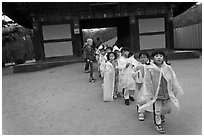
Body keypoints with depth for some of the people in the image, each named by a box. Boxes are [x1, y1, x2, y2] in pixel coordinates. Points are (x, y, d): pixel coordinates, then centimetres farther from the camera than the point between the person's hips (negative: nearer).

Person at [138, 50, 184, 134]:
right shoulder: (151, 70, -13)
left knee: (167, 108, 19)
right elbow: (149, 83, -7)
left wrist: (175, 91, 8)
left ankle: (162, 116, 52)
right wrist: (151, 94, -6)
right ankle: (158, 124, 27)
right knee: (157, 110, 5)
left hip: (167, 93, 3)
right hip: (156, 94, -3)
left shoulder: (168, 68, -5)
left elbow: (173, 80, 4)